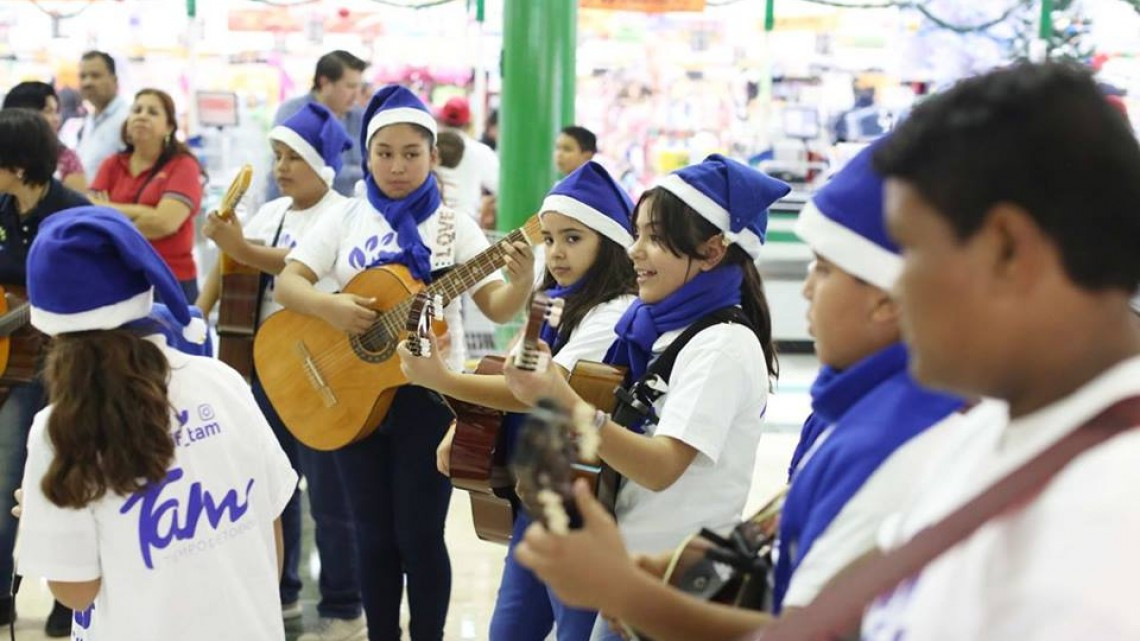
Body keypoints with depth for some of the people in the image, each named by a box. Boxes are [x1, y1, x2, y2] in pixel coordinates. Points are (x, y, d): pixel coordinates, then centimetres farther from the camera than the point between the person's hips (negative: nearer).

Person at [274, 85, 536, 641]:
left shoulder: (451, 225, -2)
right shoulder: (346, 221, 4)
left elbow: (496, 308, -9)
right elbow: (287, 282, -4)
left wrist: (522, 284, -32)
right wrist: (329, 306, -24)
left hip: (426, 392, -2)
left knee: (419, 535, 1)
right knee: (373, 536, 10)